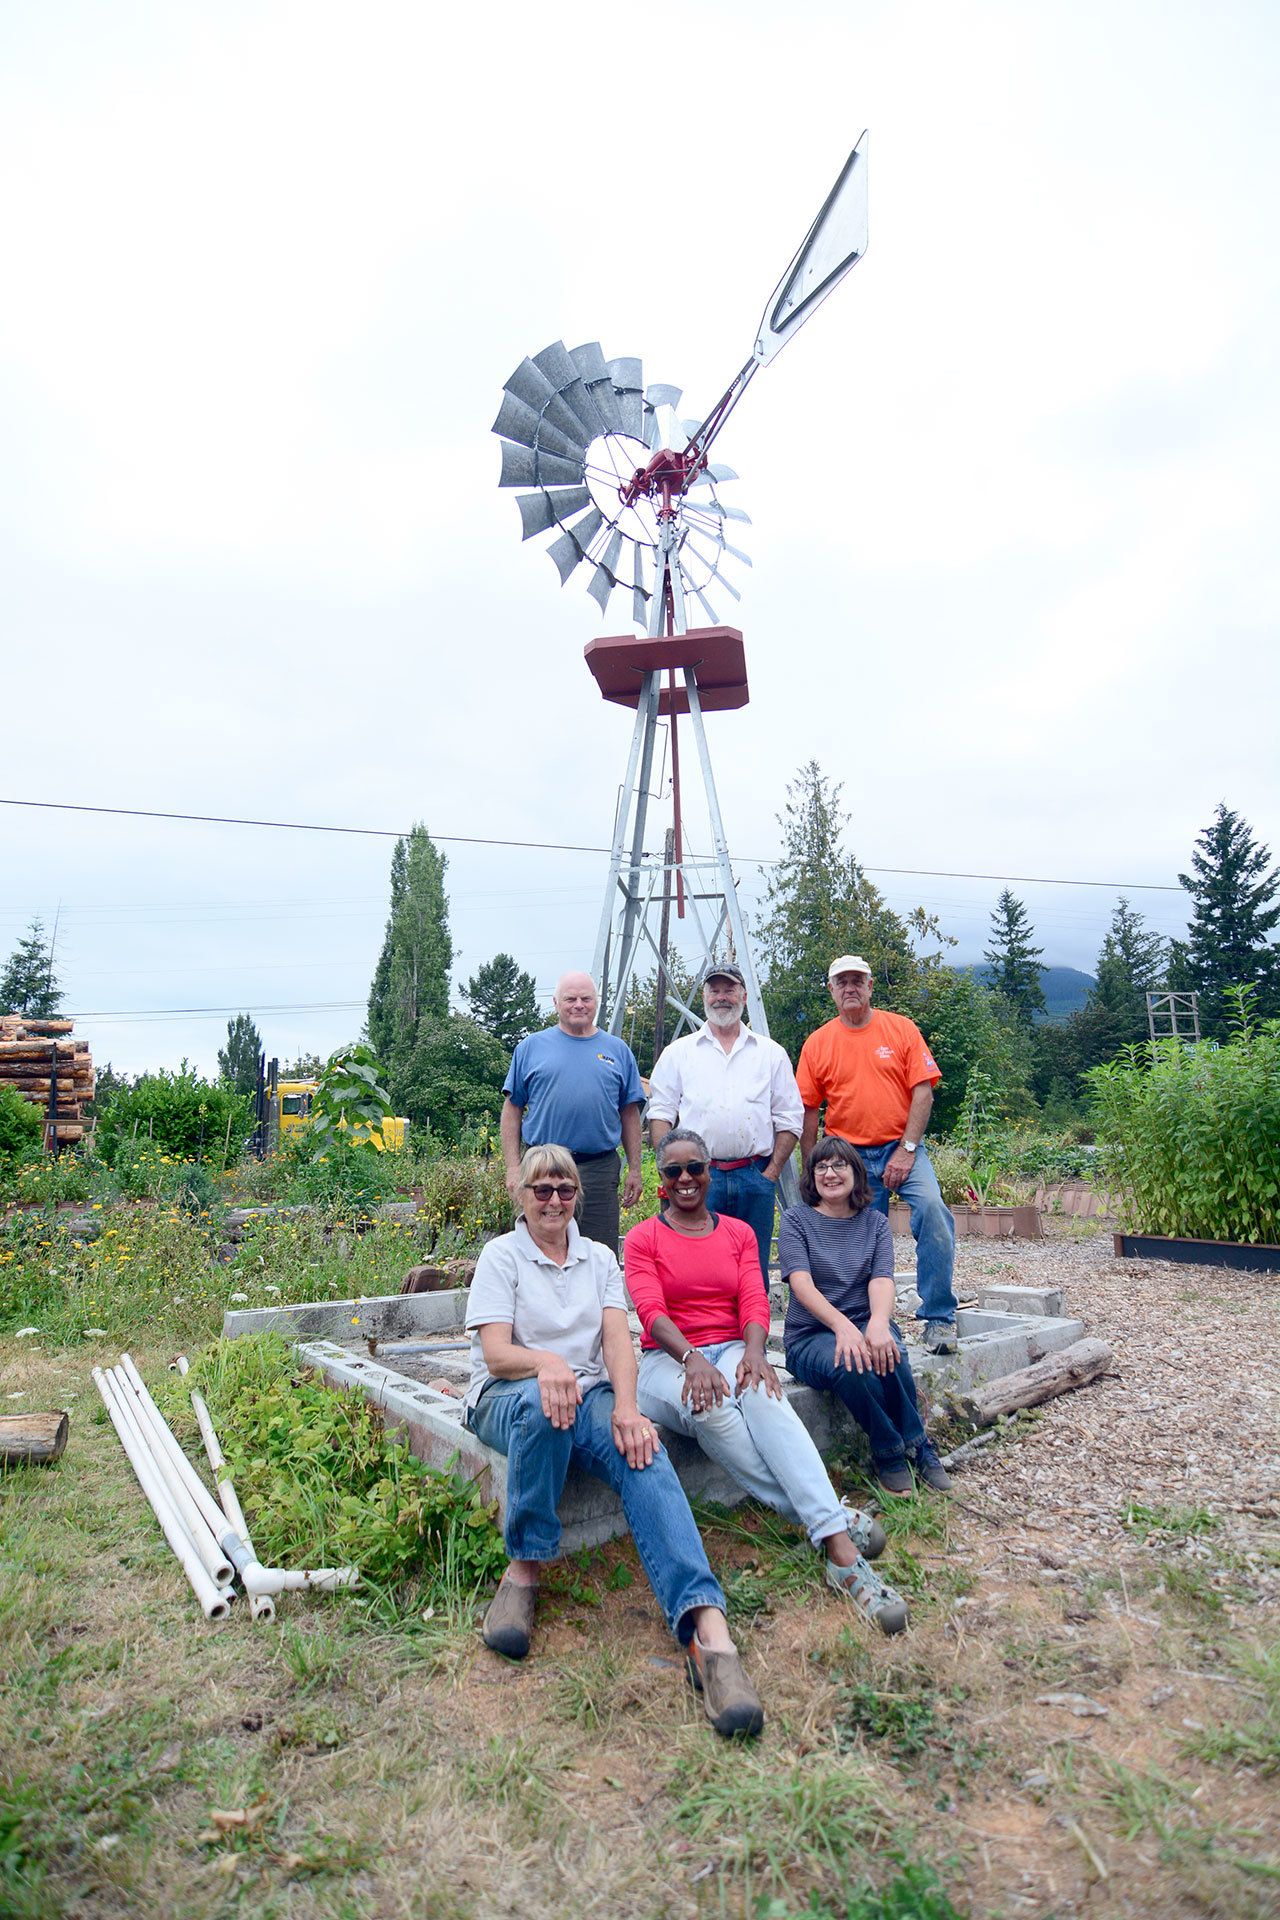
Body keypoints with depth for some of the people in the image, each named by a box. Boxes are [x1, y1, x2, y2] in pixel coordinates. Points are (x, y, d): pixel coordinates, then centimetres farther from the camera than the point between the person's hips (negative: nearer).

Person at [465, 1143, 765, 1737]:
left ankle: (708, 1630, -45)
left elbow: (619, 1341, 0)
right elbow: (495, 1353, -9)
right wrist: (545, 1362, -32)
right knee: (540, 1404, -40)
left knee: (642, 1453, -30)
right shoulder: (501, 1254, 4)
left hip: (589, 1392, 3)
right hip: (506, 1395, -2)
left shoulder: (599, 1257, 14)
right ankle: (523, 1568, -22)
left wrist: (626, 1406, -21)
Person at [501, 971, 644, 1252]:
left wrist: (635, 1169, 8)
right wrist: (513, 1168, -2)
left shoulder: (618, 1050, 11)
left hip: (600, 1169, 1)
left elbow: (630, 1113, 12)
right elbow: (512, 1110, 5)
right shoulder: (531, 1047, 6)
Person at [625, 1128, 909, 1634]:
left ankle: (840, 1547, -47)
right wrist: (692, 1360, -27)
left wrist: (753, 1352, -21)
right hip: (668, 1360, -1)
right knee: (709, 1407, -37)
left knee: (763, 1395, -34)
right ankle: (832, 1517, -35)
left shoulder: (739, 1232, 14)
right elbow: (651, 1310, -9)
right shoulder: (643, 1238, 5)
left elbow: (754, 1302, 2)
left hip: (731, 1350, 2)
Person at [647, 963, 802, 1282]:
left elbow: (789, 1119, 10)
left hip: (755, 1177, 1)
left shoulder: (771, 1053, 12)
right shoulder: (678, 1052, 10)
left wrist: (771, 1172, 1)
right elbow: (660, 1115, 6)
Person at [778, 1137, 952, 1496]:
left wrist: (878, 1322, -31)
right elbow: (801, 1283, -15)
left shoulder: (875, 1223, 9)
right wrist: (842, 1325, -34)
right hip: (811, 1334, -2)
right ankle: (898, 1448, -12)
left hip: (865, 1323, 2)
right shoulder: (796, 1220, 0)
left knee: (888, 1354, -32)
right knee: (849, 1365, -34)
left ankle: (907, 1447, -12)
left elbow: (882, 1279, -7)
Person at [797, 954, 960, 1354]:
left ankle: (939, 1317, -14)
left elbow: (923, 1092, -2)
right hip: (848, 1155, 2)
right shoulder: (817, 1044, 4)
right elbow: (808, 1112, 7)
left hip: (901, 1148, -1)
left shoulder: (901, 1029, 2)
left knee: (932, 1208, -24)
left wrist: (906, 1150, -10)